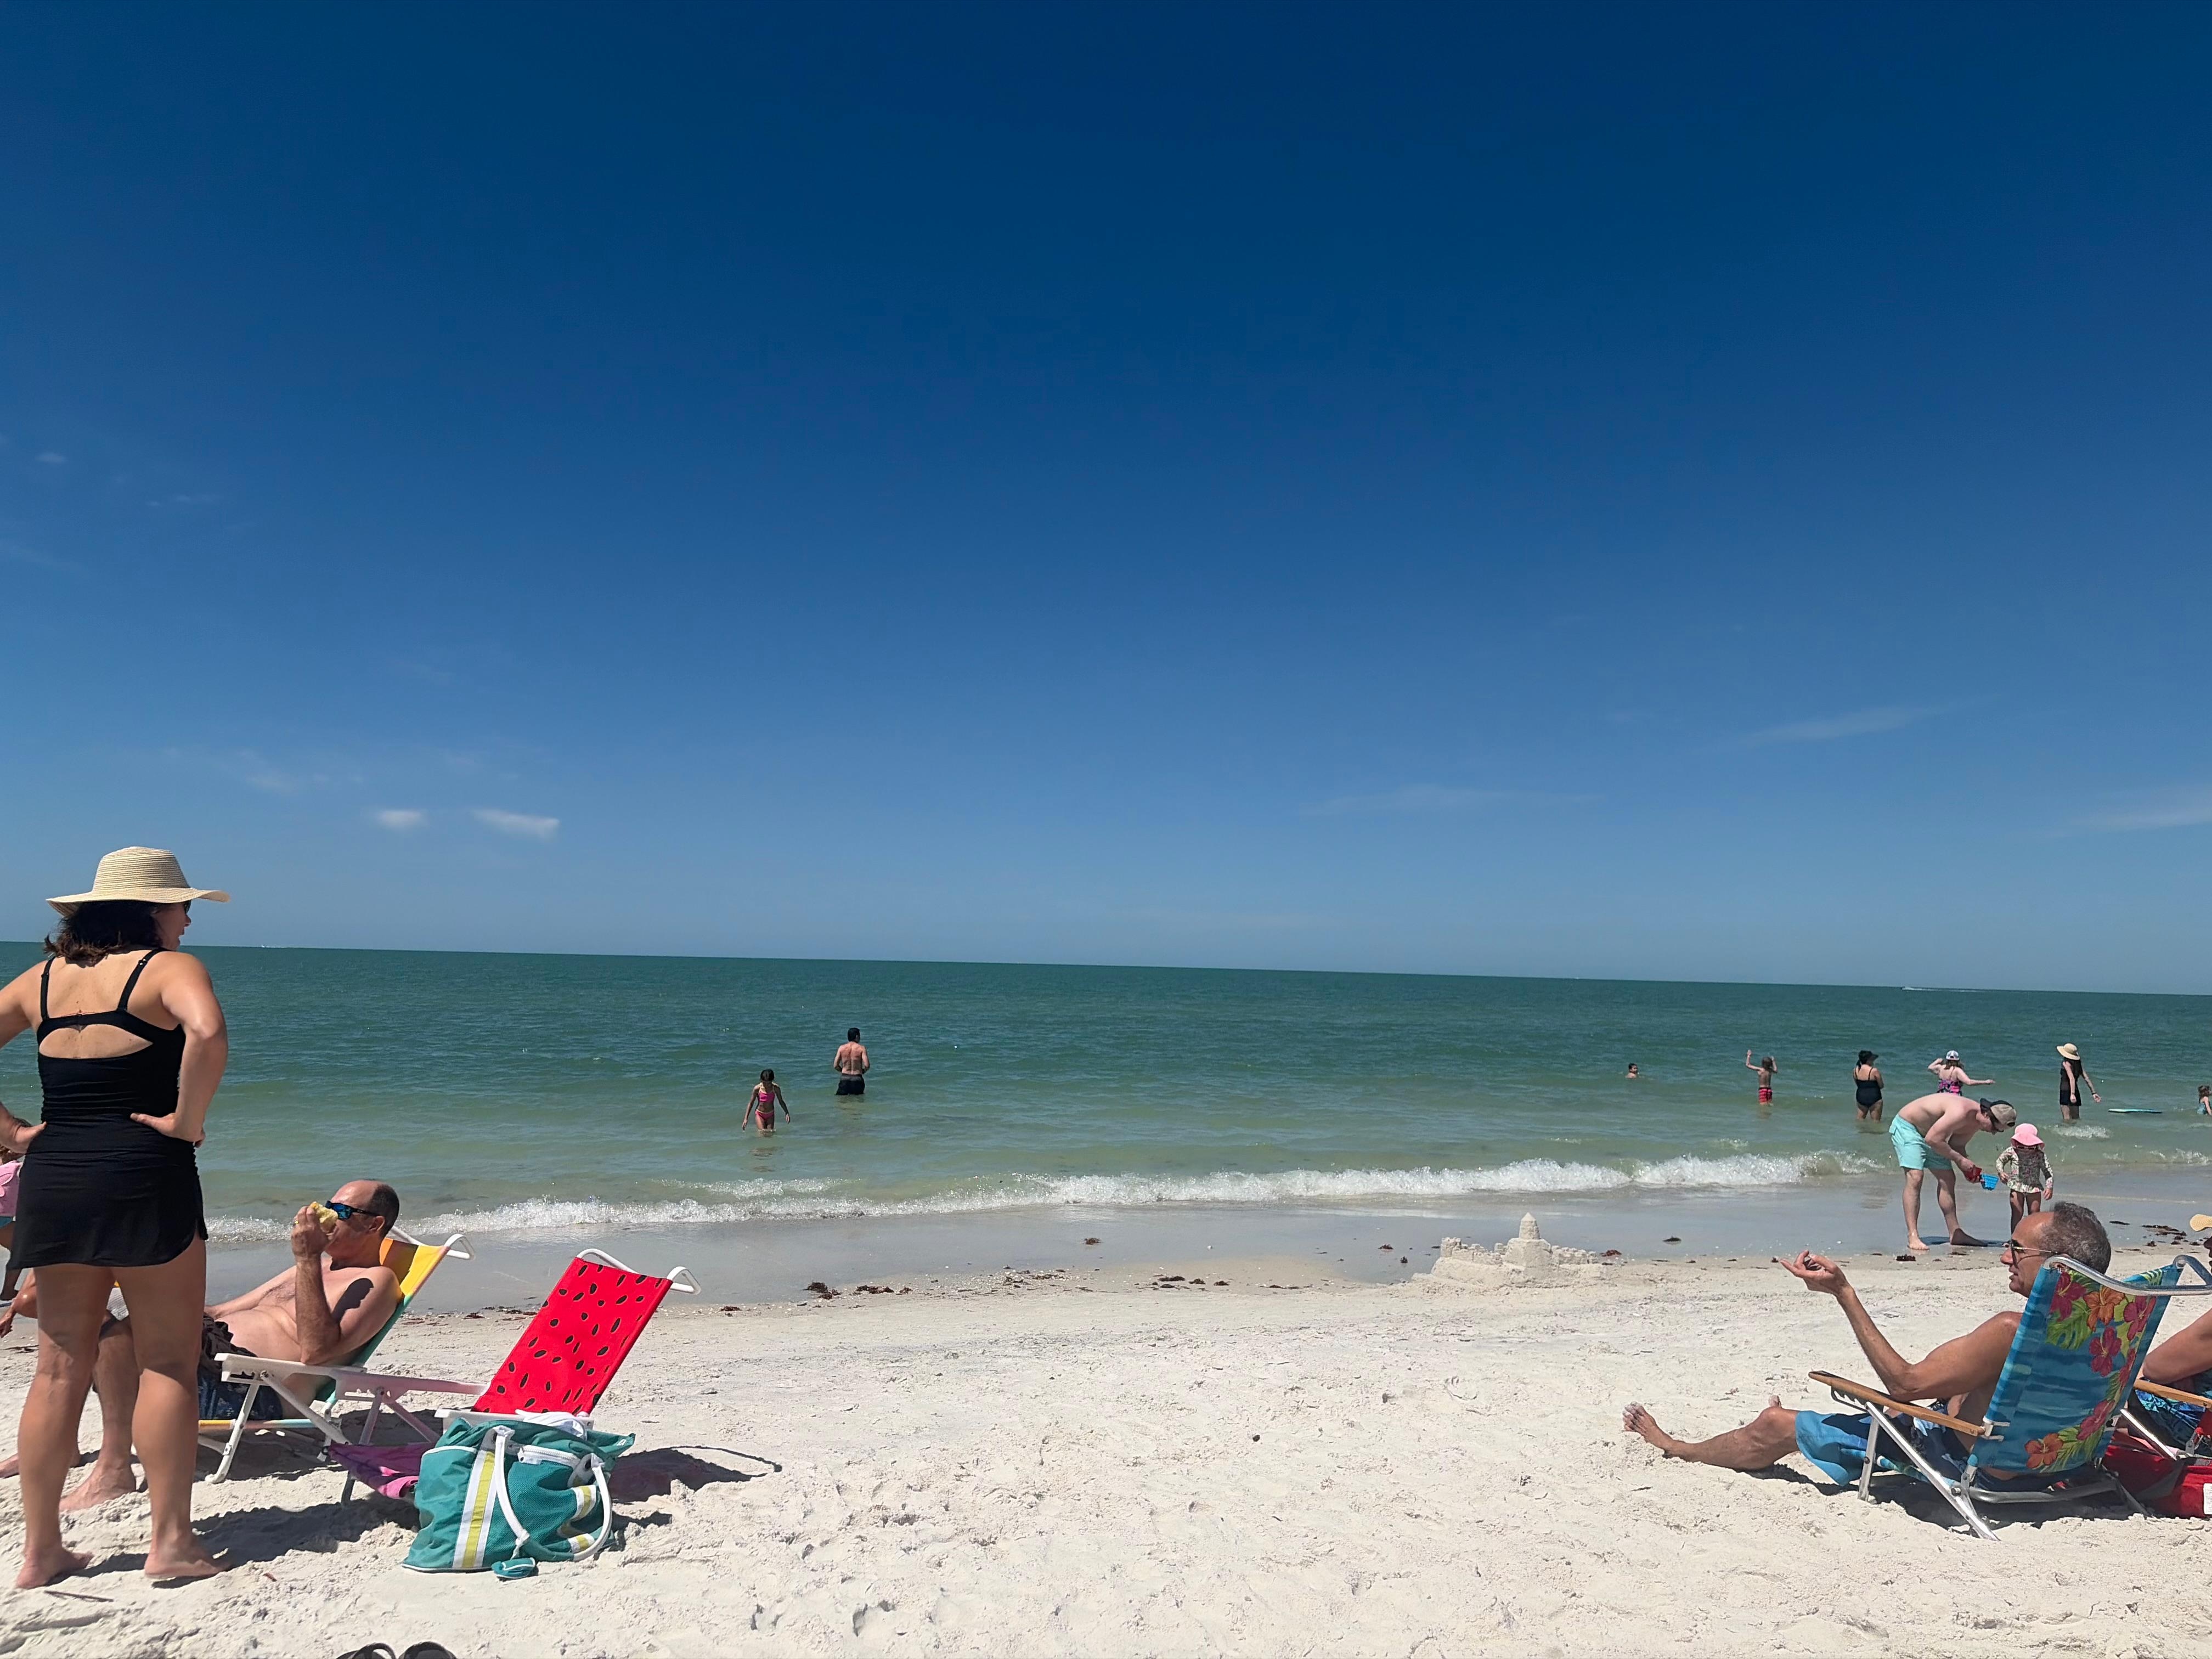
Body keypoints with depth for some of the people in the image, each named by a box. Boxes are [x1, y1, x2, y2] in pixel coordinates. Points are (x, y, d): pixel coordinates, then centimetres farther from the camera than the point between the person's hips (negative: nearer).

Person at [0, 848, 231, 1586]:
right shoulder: (167, 968, -8)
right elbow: (208, 1034, -28)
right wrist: (187, 1121, -16)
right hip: (143, 1174, -6)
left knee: (59, 1367, 13)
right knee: (169, 1362, 3)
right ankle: (171, 1542, 7)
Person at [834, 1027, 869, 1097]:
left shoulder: (842, 1048, 2)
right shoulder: (861, 1048, -5)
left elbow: (835, 1066, 2)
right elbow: (867, 1065, -13)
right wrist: (863, 1071, 9)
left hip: (844, 1079, 2)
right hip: (857, 1080, -2)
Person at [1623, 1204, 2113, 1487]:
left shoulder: (2010, 1329, -33)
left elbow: (1905, 1382, -29)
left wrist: (1844, 1293, -25)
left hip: (1956, 1460, -8)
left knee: (1775, 1426, 5)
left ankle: (1678, 1450, 30)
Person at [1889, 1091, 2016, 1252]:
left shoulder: (1975, 1120, -4)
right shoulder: (1961, 1112, -33)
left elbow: (1956, 1146, 7)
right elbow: (1932, 1139, -32)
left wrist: (1969, 1169, -9)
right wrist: (1960, 1160, -23)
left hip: (1929, 1135, 10)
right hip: (1906, 1126, -10)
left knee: (1948, 1179, 9)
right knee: (1915, 1177, -21)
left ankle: (1956, 1234, 19)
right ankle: (1912, 1236, -23)